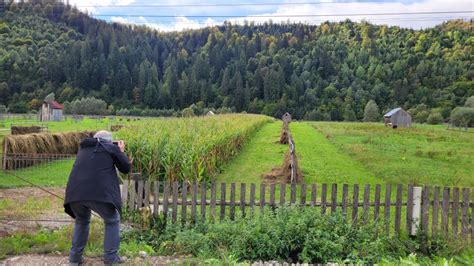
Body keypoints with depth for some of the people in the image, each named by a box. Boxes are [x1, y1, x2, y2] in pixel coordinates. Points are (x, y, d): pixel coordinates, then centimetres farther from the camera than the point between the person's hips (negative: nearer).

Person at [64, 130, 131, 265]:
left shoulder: (84, 148, 25)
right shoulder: (111, 148, 10)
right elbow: (126, 168, 15)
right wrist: (121, 151, 30)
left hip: (75, 192, 5)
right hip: (99, 192, -5)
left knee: (82, 221, 29)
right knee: (112, 221, 16)